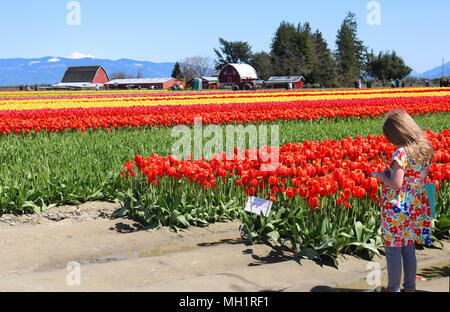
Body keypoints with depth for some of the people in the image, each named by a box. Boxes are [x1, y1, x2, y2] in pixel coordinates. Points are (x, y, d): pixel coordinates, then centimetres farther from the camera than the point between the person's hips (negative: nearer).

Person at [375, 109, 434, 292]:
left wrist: (383, 177, -6)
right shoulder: (426, 149, 2)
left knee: (393, 250, 6)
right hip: (416, 207, 8)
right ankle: (410, 287, 29)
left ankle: (393, 289, 17)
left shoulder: (402, 153, -22)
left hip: (397, 209, -8)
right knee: (409, 249, 19)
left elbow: (396, 184, -26)